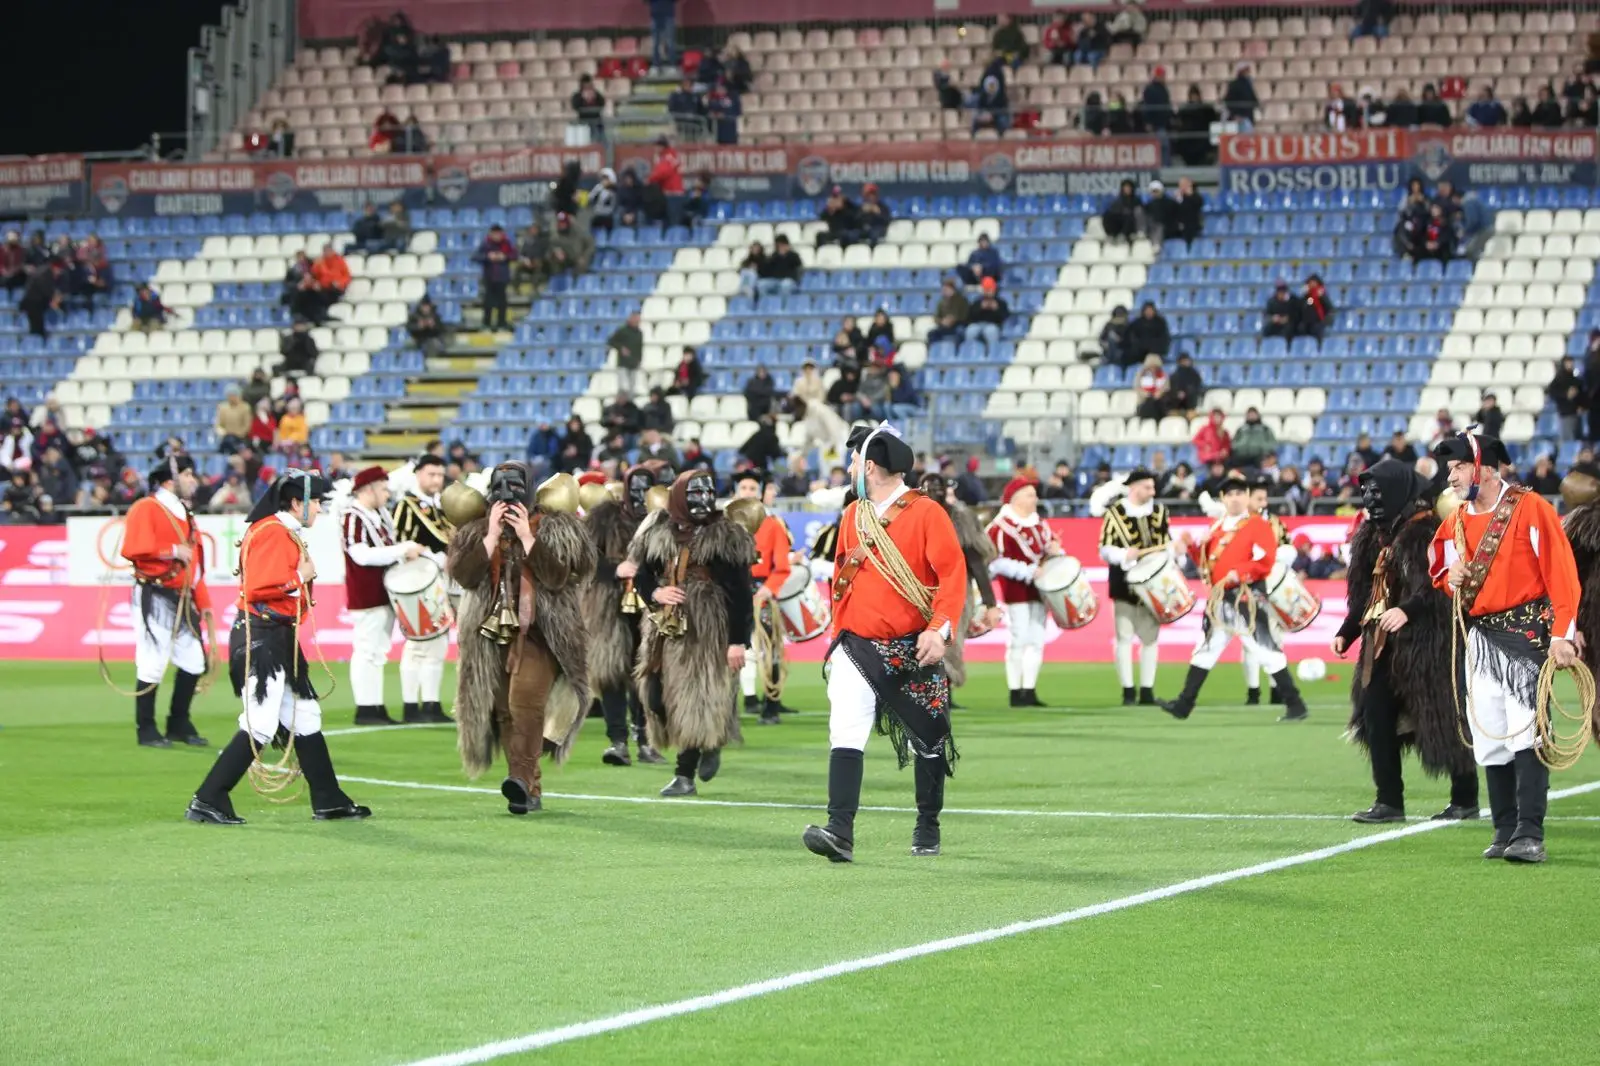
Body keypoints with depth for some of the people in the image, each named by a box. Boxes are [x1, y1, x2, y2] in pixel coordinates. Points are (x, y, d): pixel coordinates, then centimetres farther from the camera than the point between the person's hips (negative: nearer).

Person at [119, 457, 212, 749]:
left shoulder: (186, 515, 20)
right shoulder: (146, 509, -7)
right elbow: (133, 549, -20)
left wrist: (203, 603, 13)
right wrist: (173, 551, -19)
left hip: (183, 599, 8)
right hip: (155, 598, -8)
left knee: (194, 662, 8)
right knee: (153, 664, -8)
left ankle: (179, 724, 21)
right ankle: (146, 730, 0)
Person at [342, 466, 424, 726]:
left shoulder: (381, 514, 15)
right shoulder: (353, 517, -15)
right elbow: (361, 555, -24)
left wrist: (409, 549, 3)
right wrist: (402, 551, -22)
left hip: (384, 593, 10)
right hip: (366, 596, -10)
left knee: (378, 651, 11)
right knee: (366, 650, -8)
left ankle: (376, 707, 15)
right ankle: (365, 708, -6)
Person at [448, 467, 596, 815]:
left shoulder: (554, 529, 1)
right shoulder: (476, 532, 11)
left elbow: (556, 575, -15)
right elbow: (465, 574, -6)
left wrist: (526, 536, -15)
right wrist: (493, 535, -10)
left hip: (539, 632, -5)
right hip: (494, 632, 5)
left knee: (526, 699, -23)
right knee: (504, 709, 5)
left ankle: (522, 777, -33)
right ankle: (530, 791, 13)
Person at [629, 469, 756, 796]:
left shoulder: (727, 537, -3)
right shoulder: (658, 533, 9)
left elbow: (740, 593, -6)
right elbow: (641, 574, 16)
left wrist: (736, 641, -12)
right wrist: (654, 593, -8)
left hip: (706, 632, -5)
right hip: (666, 630, 5)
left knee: (695, 702, -8)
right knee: (657, 698, 2)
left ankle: (685, 775, 0)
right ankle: (708, 747, 23)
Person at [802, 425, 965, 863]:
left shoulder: (926, 514, -8)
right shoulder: (852, 516, 10)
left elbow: (953, 573, -15)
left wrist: (940, 629, -26)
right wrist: (839, 635, 17)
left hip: (912, 653, -3)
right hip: (857, 647, 3)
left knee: (927, 741, 10)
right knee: (845, 735, -15)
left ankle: (928, 827, 29)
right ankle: (840, 832, -25)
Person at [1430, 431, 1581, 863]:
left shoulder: (1529, 508, -8)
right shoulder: (1456, 523, 11)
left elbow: (1561, 573, -11)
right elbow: (1441, 572, 25)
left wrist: (1562, 634, -18)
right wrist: (1451, 578, 0)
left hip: (1525, 633, -7)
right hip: (1479, 638, 7)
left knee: (1526, 733, -14)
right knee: (1490, 740, 6)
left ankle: (1529, 835, -16)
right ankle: (1505, 832, 13)